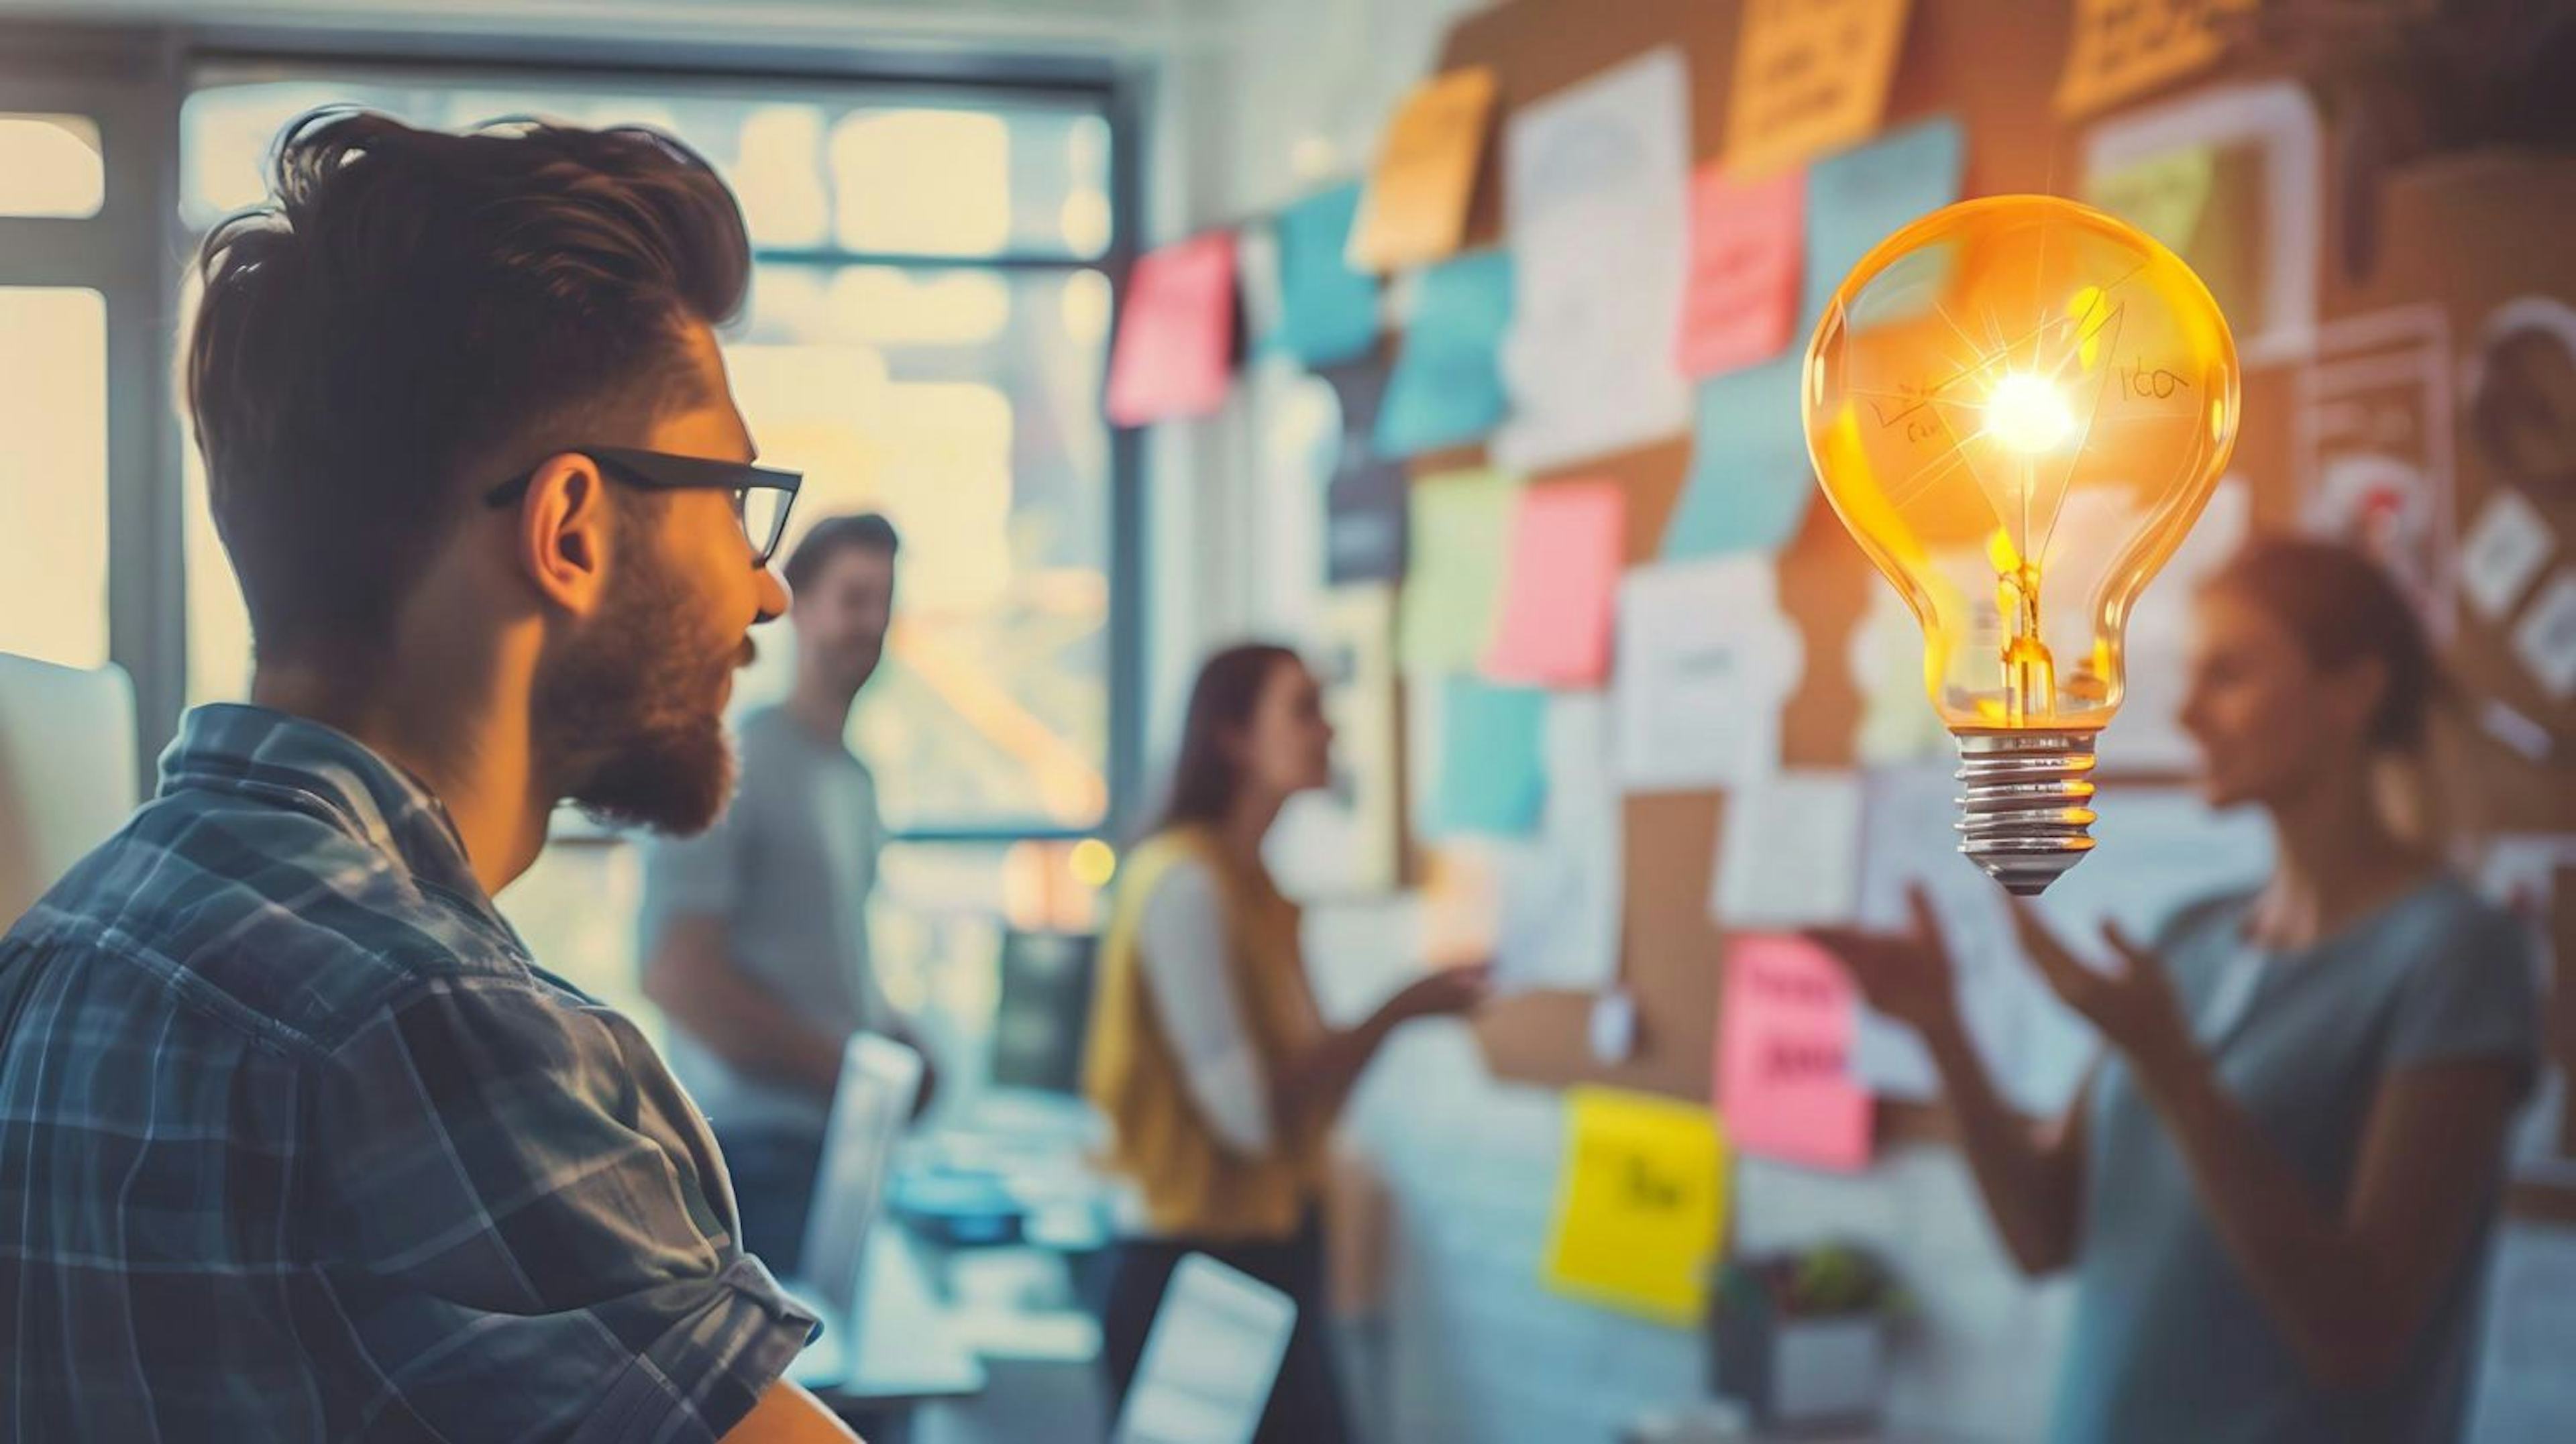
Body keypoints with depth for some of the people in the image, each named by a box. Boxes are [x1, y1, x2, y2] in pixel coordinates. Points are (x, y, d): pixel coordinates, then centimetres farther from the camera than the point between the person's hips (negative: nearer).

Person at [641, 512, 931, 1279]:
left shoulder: (857, 782, 16)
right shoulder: (735, 763, -9)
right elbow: (675, 972, -17)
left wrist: (898, 1044, 6)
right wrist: (847, 1069, -14)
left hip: (843, 1141, 8)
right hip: (758, 1150, -8)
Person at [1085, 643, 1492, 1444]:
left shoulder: (1259, 888, 11)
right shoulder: (1185, 881, -15)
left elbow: (1304, 1099, 10)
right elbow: (1248, 1112, -20)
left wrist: (1401, 1012, 2)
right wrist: (1395, 1014, -15)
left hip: (1274, 1259, 8)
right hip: (1197, 1271, -8)